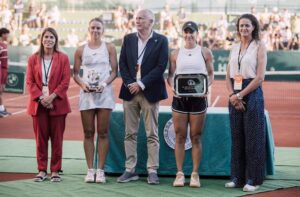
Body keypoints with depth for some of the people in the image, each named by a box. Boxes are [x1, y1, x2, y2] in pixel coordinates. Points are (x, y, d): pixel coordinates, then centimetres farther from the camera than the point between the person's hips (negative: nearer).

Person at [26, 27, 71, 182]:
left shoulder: (63, 58, 2)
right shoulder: (33, 59, 7)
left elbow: (65, 82, -3)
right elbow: (29, 82, 3)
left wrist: (52, 96, -14)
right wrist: (41, 97, -11)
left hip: (57, 104, -1)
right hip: (38, 104, 2)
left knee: (57, 138, 1)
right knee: (40, 138, 4)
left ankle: (55, 171, 8)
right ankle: (42, 170, 11)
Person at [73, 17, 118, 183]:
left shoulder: (109, 48, 5)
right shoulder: (81, 50, 7)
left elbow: (114, 71, 3)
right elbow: (76, 73, 9)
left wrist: (104, 84, -13)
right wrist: (82, 84, -11)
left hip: (104, 93, -1)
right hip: (87, 94, 1)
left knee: (103, 133, -1)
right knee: (88, 133, 2)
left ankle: (100, 170, 3)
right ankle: (90, 170, 6)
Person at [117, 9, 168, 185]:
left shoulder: (161, 40, -1)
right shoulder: (128, 39, 10)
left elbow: (161, 66, -8)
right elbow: (122, 64, 6)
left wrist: (141, 84, -14)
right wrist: (129, 84, -8)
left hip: (149, 92, -3)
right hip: (130, 91, 4)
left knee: (152, 134, 0)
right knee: (130, 133, 6)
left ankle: (152, 171, 4)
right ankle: (130, 170, 11)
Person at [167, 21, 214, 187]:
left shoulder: (205, 52, 6)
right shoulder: (175, 54, 9)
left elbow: (210, 74, 6)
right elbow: (170, 75, 9)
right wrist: (173, 86, -12)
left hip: (198, 98, -1)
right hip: (179, 98, 1)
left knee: (196, 137, 2)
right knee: (180, 136, 1)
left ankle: (195, 174, 8)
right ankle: (179, 173, 6)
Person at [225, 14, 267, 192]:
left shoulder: (260, 46, -3)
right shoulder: (235, 47, 13)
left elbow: (260, 77, -10)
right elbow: (228, 76, 11)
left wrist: (240, 95, -13)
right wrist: (232, 95, -5)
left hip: (252, 94, -5)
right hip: (235, 96, 5)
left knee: (253, 137, -3)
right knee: (237, 137, 7)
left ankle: (253, 179, 3)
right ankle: (237, 177, 14)